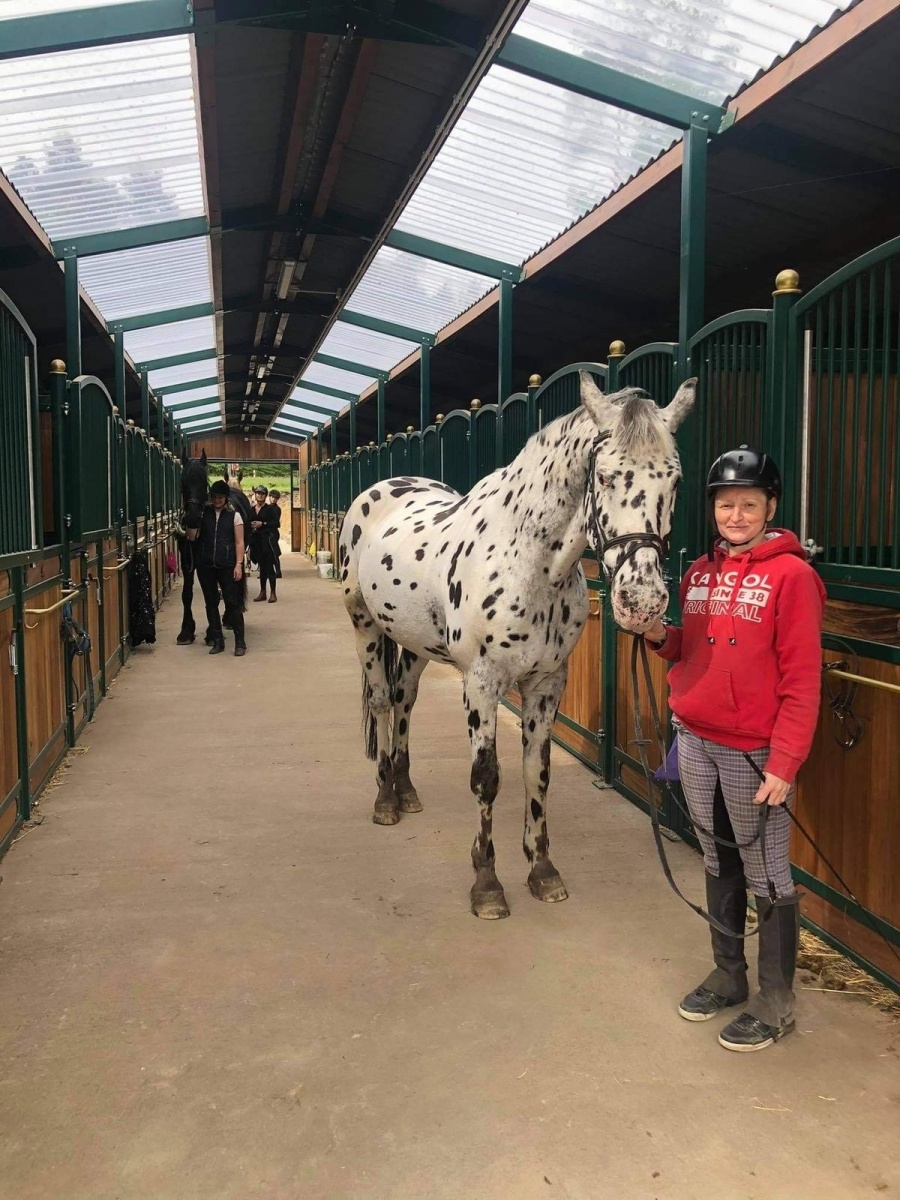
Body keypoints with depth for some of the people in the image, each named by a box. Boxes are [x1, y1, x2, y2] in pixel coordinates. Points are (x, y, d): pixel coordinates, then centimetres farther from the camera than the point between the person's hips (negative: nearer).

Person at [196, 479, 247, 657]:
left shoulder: (234, 515, 1)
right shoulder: (204, 513, 7)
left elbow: (239, 542, -2)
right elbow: (195, 535, 14)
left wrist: (239, 564, -9)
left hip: (227, 566, -3)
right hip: (206, 565, 3)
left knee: (233, 602, -3)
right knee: (211, 603, 8)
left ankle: (240, 642, 4)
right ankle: (217, 641, 18)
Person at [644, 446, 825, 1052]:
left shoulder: (790, 574, -11)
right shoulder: (701, 573, 9)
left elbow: (802, 680, -14)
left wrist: (784, 765, -18)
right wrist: (662, 636, -2)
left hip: (753, 752, -6)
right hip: (696, 742, 7)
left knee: (766, 876, 4)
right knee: (719, 863, 18)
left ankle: (776, 1004, 20)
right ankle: (728, 976, 35)